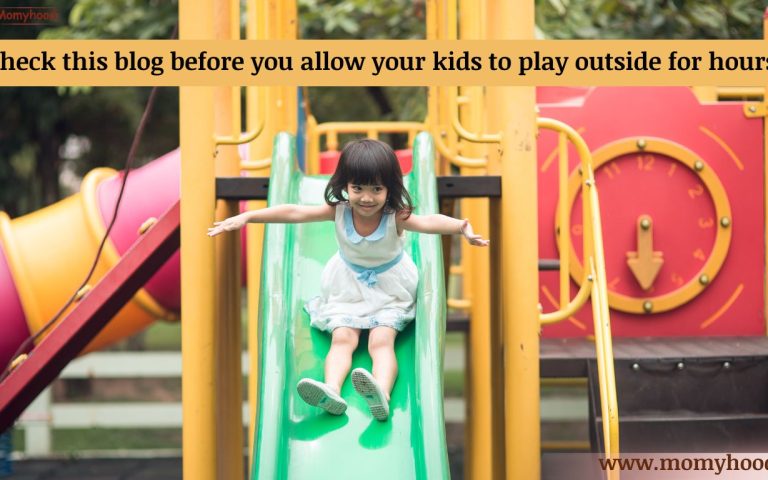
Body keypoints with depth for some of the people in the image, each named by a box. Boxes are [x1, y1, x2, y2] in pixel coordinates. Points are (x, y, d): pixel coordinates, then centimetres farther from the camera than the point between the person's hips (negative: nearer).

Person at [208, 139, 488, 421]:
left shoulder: (396, 217, -25)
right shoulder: (339, 211, -17)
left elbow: (429, 222, -43)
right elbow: (293, 212, -18)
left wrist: (461, 227, -64)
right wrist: (246, 217, -23)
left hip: (389, 291, -3)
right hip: (348, 289, 3)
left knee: (381, 340, -23)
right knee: (342, 337, -18)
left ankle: (381, 394, -49)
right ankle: (331, 391, -41)